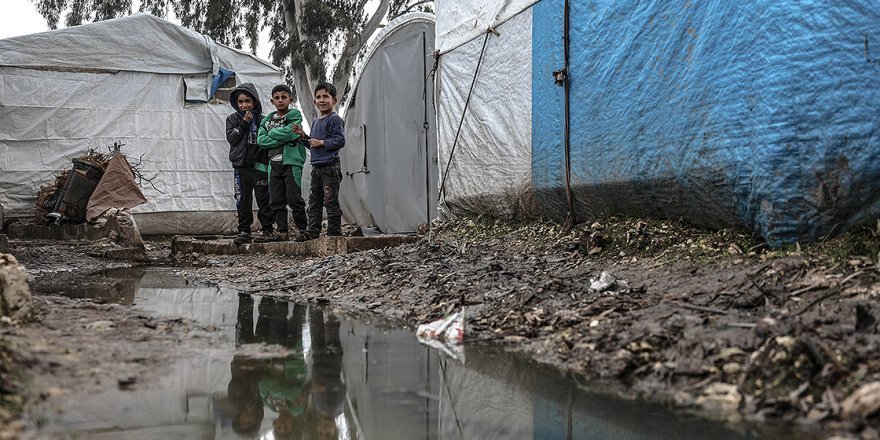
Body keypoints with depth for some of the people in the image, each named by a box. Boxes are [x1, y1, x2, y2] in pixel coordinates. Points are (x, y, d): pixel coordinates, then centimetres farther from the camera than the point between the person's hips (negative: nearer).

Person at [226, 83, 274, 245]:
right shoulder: (233, 119, 8)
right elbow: (231, 138, -5)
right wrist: (244, 123, -12)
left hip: (260, 165, -1)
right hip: (241, 166, 1)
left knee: (264, 198, 1)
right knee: (243, 200, 2)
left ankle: (267, 228, 9)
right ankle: (244, 231, 9)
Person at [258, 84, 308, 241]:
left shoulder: (295, 116, 2)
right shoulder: (267, 120, 15)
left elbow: (291, 133, -17)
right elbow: (261, 140, 1)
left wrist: (272, 132, -4)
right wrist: (282, 139, -9)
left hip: (291, 162, -5)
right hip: (274, 163, 5)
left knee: (294, 198, -5)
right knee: (275, 200, 4)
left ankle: (303, 229, 5)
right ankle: (282, 231, 11)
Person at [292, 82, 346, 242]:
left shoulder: (335, 119, -8)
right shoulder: (315, 122, 18)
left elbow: (340, 140, -18)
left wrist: (321, 142, -16)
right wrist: (303, 135, 11)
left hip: (330, 167, -9)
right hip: (316, 167, 9)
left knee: (330, 201, -4)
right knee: (314, 201, 11)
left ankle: (334, 231, 3)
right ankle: (313, 231, 17)